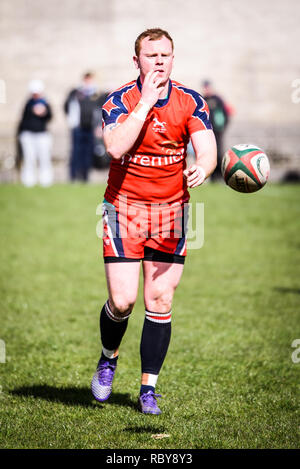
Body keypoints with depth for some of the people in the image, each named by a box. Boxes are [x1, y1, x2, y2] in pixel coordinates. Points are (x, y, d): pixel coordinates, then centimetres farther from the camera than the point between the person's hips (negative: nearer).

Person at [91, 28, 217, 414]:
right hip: (124, 208, -2)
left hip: (171, 210, 2)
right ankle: (108, 360, 23)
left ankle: (148, 389, 9)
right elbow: (116, 148, -27)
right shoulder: (119, 100, -9)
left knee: (160, 301, -1)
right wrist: (146, 101, -26)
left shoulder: (191, 102, -1)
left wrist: (201, 169, -34)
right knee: (123, 300, -8)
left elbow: (207, 150, -10)